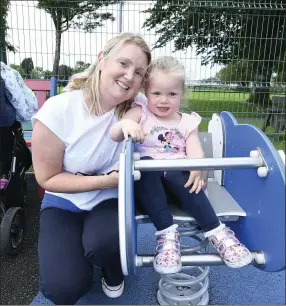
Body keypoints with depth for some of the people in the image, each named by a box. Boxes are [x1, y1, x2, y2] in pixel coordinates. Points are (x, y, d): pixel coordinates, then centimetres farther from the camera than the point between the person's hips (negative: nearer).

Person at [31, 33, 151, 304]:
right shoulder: (57, 111, -22)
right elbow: (48, 179, -13)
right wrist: (105, 181, -23)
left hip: (112, 199, 2)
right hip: (64, 203, -1)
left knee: (104, 243, -31)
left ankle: (113, 272, 8)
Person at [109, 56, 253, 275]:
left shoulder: (188, 122, 11)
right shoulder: (140, 113, 6)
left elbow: (195, 152, -4)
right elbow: (113, 137, -7)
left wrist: (197, 168, -29)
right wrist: (124, 124, -32)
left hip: (177, 177, 1)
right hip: (148, 180, 0)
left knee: (177, 176, -34)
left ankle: (216, 232, -25)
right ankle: (166, 233, -32)